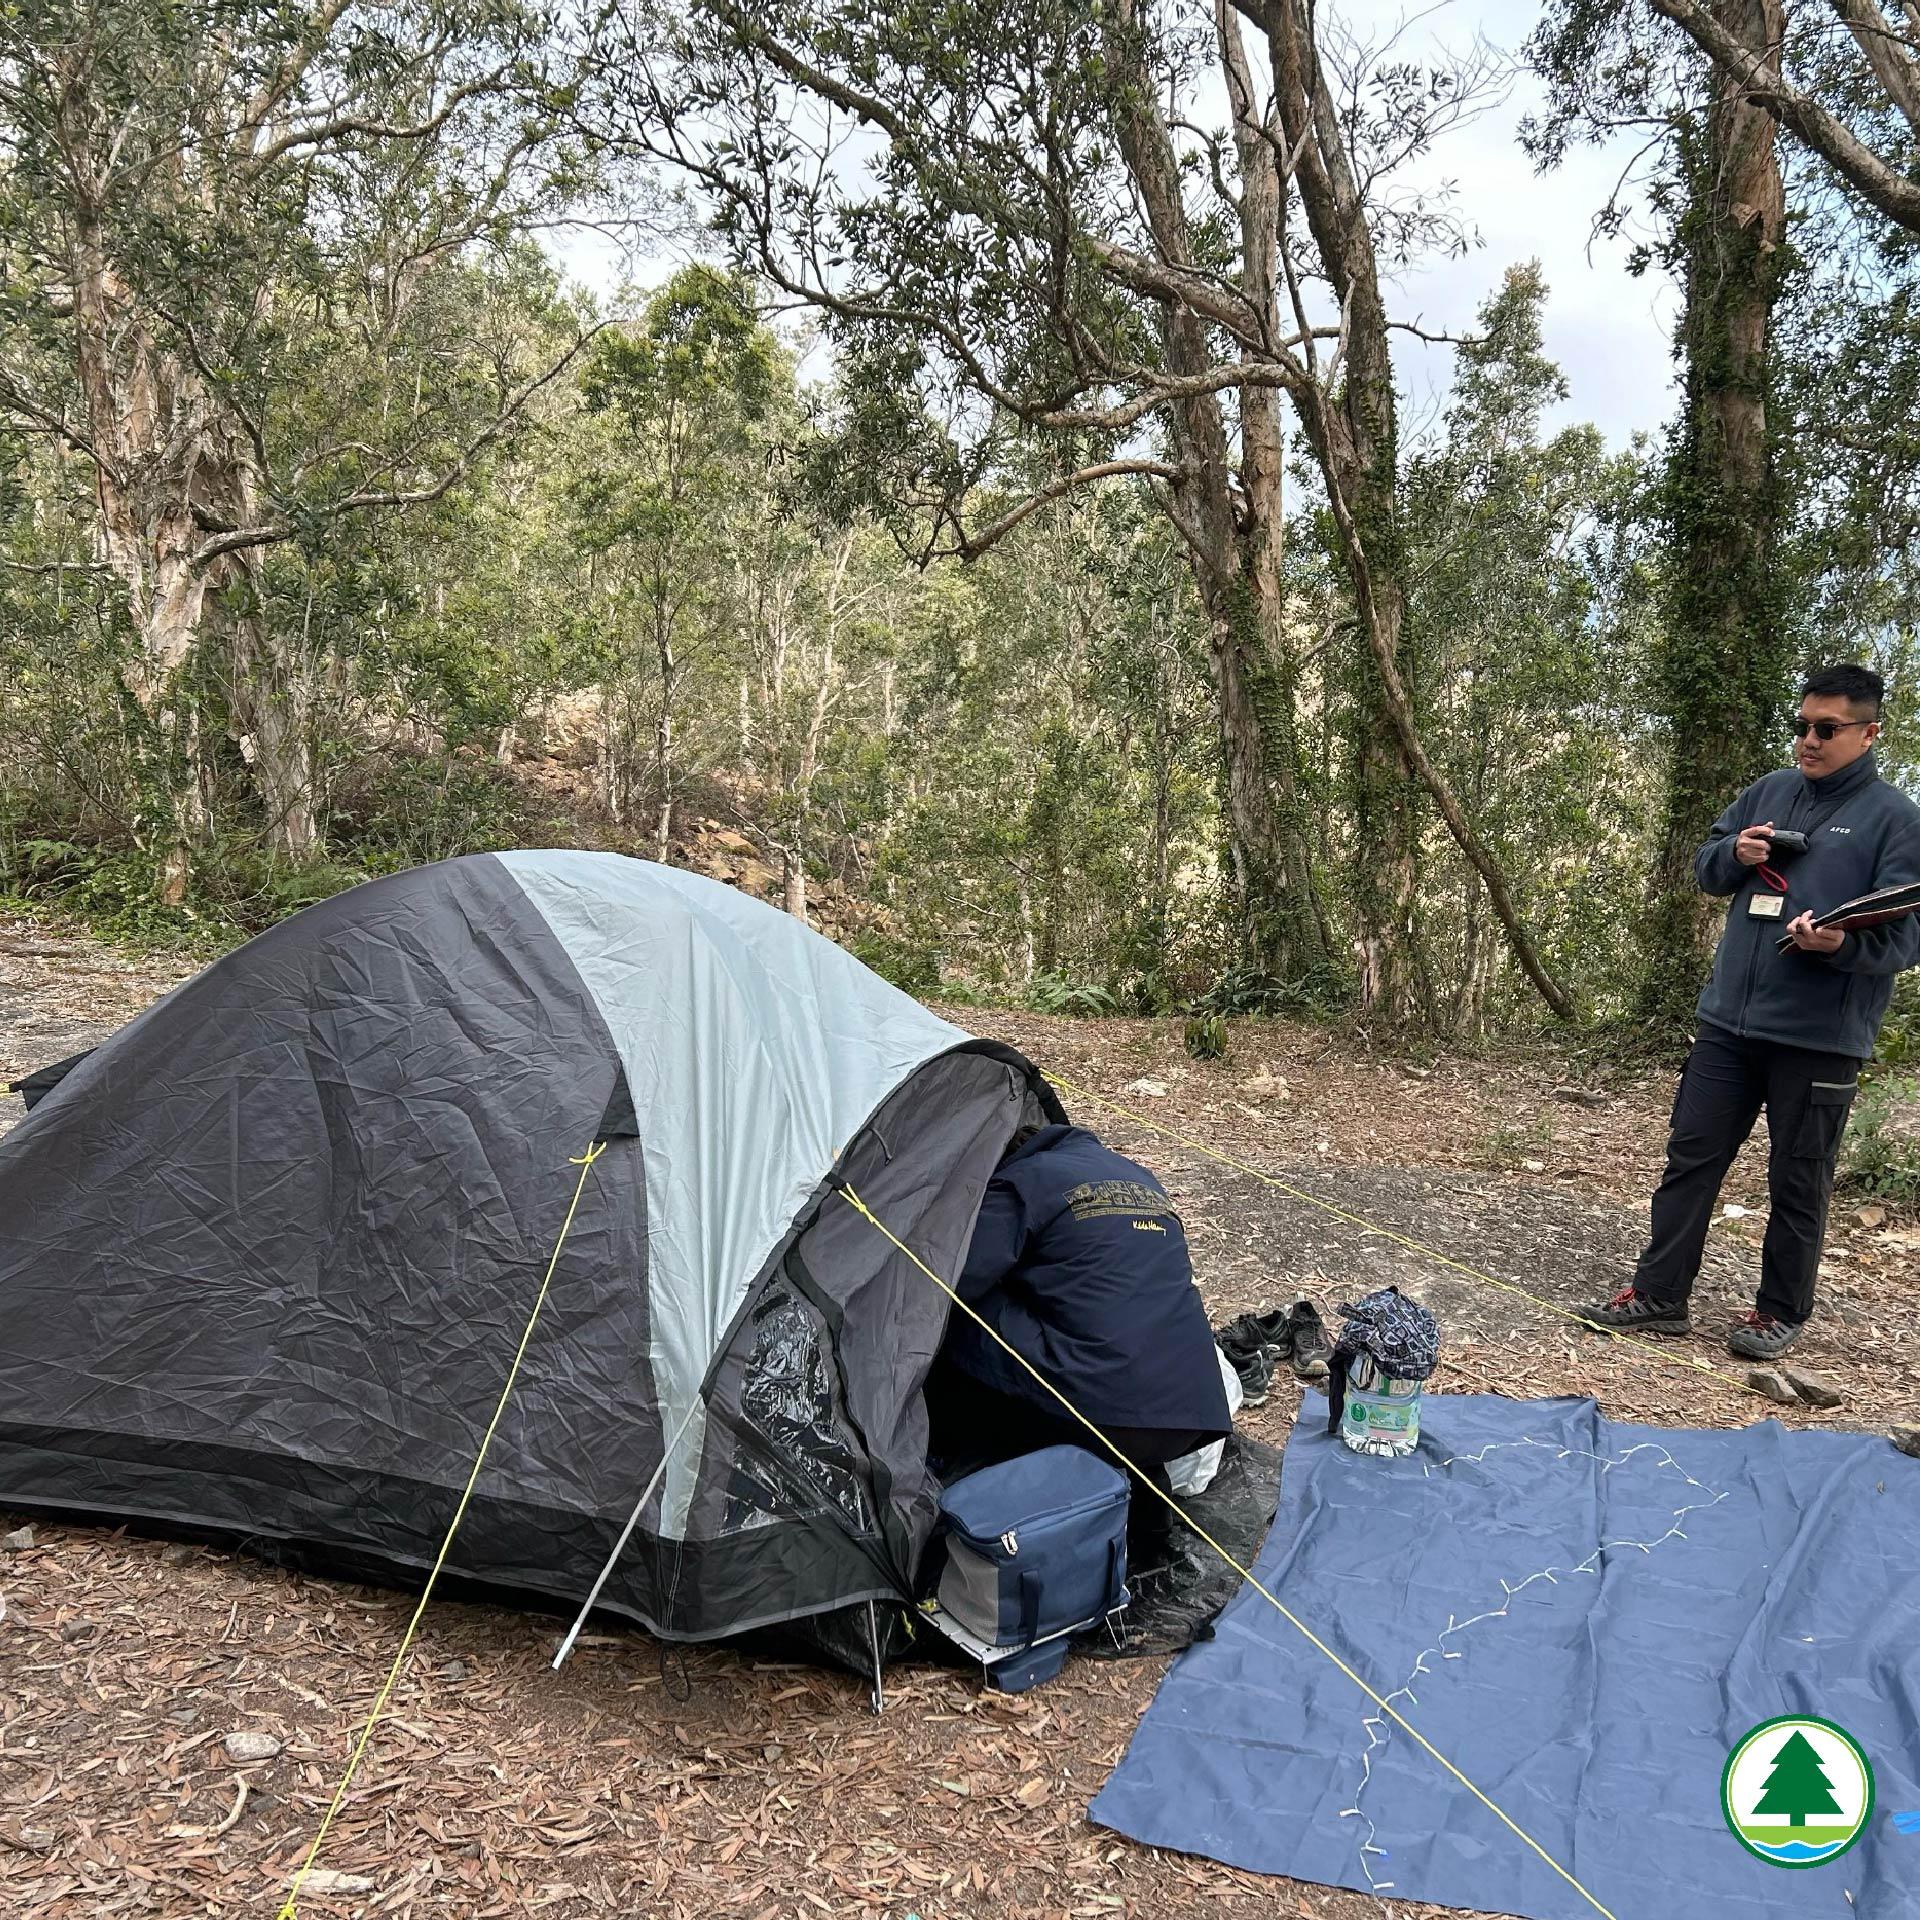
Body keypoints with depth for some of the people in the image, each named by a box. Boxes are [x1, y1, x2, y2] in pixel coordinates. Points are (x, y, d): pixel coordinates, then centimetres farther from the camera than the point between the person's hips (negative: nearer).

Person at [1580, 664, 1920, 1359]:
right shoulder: (1768, 792, 10)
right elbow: (1703, 867, 18)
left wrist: (1843, 944, -30)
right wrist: (1735, 853, -5)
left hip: (1819, 1037, -5)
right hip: (1729, 1021, 5)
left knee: (1797, 1183, 8)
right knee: (1690, 1158, 8)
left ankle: (1780, 1313, 24)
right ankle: (1658, 1296, 18)